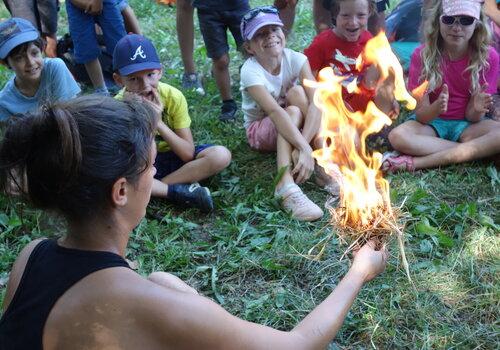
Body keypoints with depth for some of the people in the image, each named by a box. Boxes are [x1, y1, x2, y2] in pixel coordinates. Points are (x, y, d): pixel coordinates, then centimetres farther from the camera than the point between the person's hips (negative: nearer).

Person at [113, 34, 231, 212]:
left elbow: (189, 154, -19)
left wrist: (158, 122, -31)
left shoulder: (173, 97, -17)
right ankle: (179, 191, -24)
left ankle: (155, 187, -21)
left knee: (221, 155, -26)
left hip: (174, 156, 1)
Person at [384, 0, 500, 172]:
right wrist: (436, 107, -37)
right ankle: (472, 152, -22)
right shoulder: (422, 55, -13)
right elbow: (421, 116, -15)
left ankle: (416, 162, -28)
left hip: (466, 124, 1)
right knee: (397, 137, -33)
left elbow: (471, 117, -10)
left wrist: (478, 108, -34)